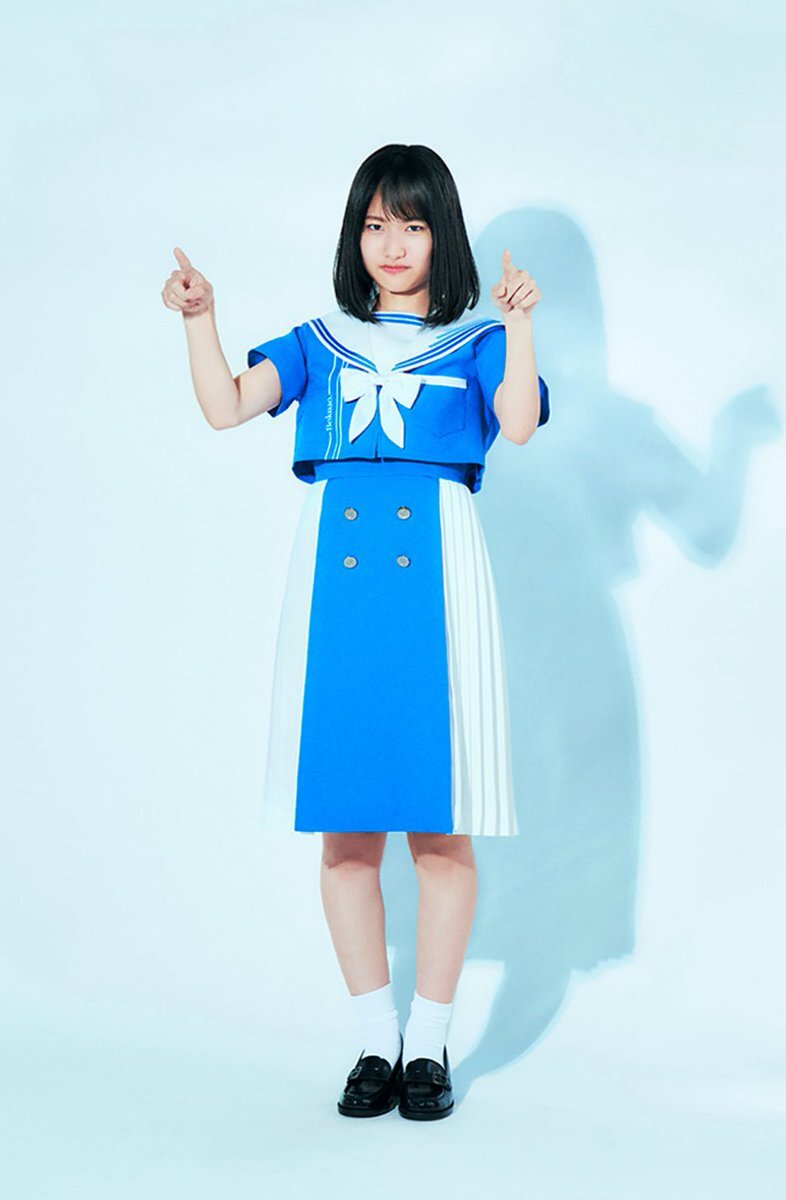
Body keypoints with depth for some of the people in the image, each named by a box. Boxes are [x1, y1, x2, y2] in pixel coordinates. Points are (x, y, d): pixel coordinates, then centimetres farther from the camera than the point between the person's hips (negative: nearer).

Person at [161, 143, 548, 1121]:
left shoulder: (475, 344, 12)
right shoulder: (318, 344, 18)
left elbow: (517, 425, -7)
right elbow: (225, 407, 5)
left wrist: (518, 324, -16)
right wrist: (200, 318, -7)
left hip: (434, 574, -2)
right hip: (336, 579, 2)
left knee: (440, 829, 0)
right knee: (345, 829, 4)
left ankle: (428, 1043, 15)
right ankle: (376, 1042, 18)